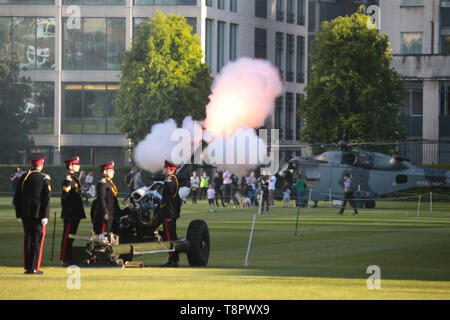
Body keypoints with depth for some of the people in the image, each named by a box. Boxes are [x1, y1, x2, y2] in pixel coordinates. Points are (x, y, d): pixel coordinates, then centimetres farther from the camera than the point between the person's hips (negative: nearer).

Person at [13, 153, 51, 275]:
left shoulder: (24, 177, 5)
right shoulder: (44, 179, -6)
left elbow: (17, 197, 7)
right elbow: (46, 198, -12)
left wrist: (19, 214, 14)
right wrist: (45, 216, -11)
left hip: (26, 214, 4)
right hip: (39, 213, -4)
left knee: (28, 238, 10)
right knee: (38, 239, 0)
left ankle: (27, 267, 10)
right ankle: (35, 268, -3)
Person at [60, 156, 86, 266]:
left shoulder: (74, 179, 16)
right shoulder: (67, 181, -15)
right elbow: (64, 198, -18)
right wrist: (67, 214, -20)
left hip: (76, 214, 10)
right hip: (70, 215, -10)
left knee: (71, 236, 13)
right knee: (67, 236, -5)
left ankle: (68, 259, 18)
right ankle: (64, 260, -3)